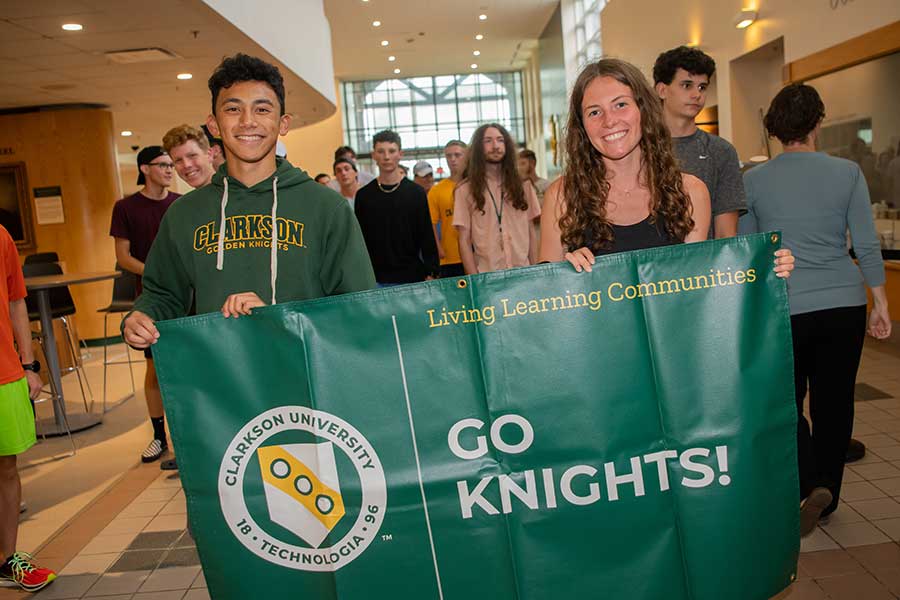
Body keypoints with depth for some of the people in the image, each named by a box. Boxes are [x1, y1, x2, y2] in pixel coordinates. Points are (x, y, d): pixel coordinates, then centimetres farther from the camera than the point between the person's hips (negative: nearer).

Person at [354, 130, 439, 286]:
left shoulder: (416, 192, 1)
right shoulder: (364, 195, 4)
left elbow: (427, 237, 0)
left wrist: (431, 273, -6)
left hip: (411, 278, -1)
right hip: (375, 280, 1)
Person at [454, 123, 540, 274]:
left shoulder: (522, 186, 7)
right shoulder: (465, 190, -1)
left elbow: (532, 232, 9)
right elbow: (464, 241, -3)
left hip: (523, 272, 2)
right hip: (486, 276, -2)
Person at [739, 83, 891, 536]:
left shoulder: (753, 180, -2)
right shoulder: (847, 173, -2)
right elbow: (867, 246, -1)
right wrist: (880, 303, 9)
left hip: (783, 307, -1)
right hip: (844, 304, 1)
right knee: (834, 402, 14)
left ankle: (809, 486, -7)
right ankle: (827, 496, 23)